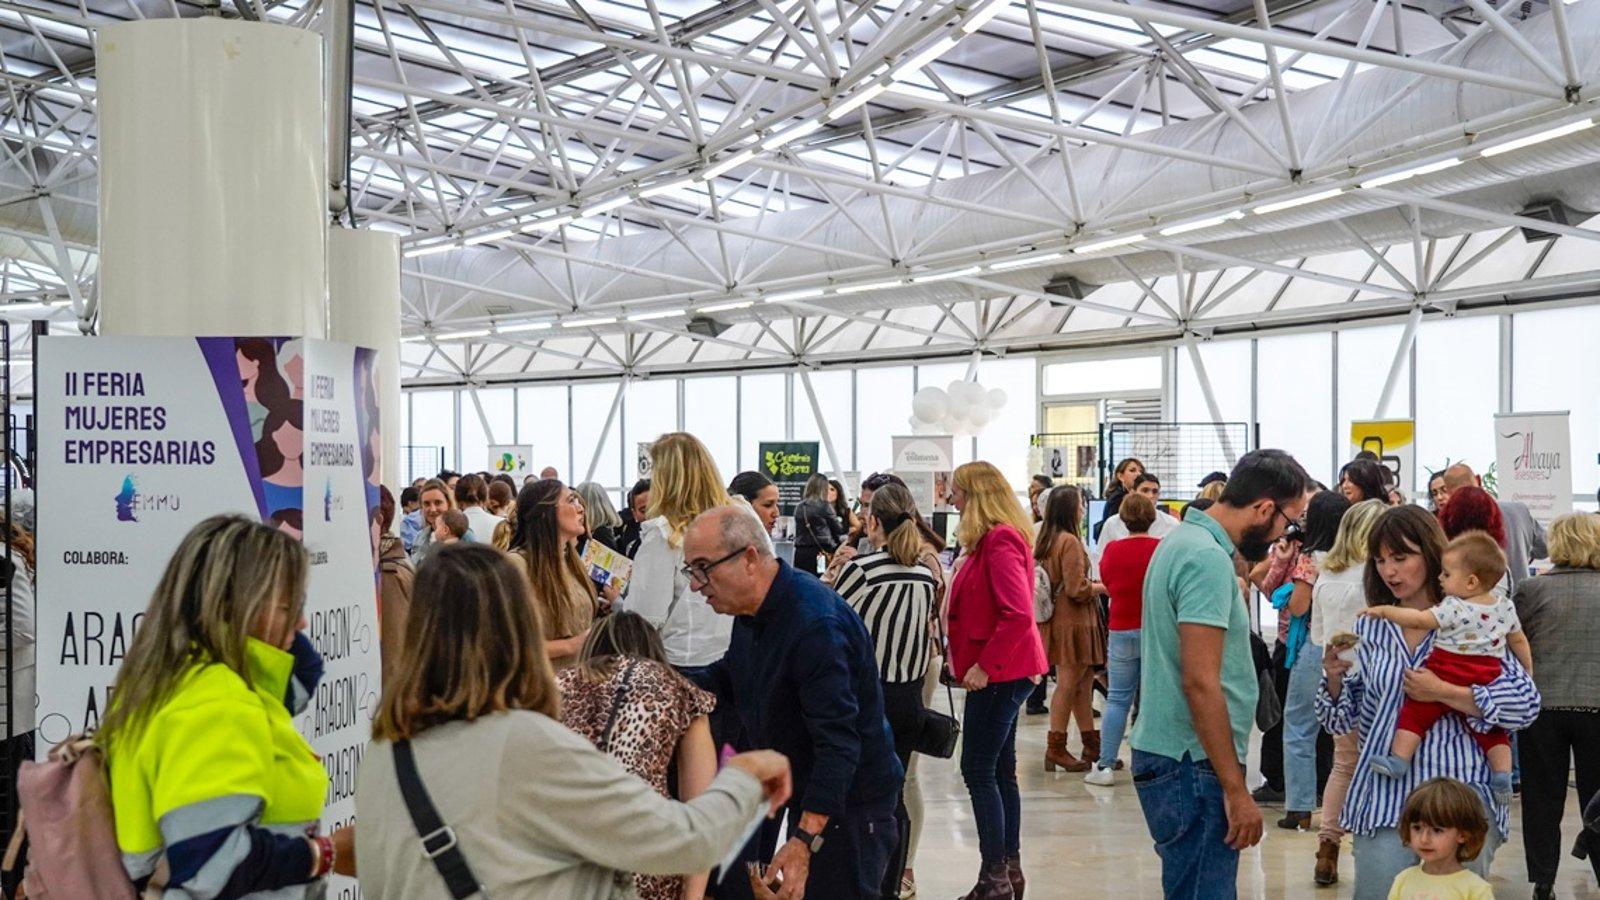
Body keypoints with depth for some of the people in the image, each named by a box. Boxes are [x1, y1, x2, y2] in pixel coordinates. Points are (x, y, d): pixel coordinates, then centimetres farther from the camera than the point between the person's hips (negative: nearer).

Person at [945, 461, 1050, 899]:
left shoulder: (1000, 541, -17)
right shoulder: (995, 538, 14)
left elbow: (1018, 613, -26)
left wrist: (984, 665, -23)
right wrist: (956, 650, 14)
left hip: (997, 674, -10)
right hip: (1001, 670, 10)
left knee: (978, 771, -7)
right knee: (1000, 771, 14)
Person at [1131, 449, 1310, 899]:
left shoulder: (1182, 540, 13)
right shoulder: (1208, 558, -18)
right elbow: (1201, 683, -23)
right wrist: (1236, 790, -21)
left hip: (1166, 755, 10)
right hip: (1191, 766, -10)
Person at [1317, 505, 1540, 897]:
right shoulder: (1370, 628, 10)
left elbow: (1526, 703, -7)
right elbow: (1342, 722, 13)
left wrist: (1442, 692, -15)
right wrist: (1334, 678, -7)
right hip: (1383, 798, 2)